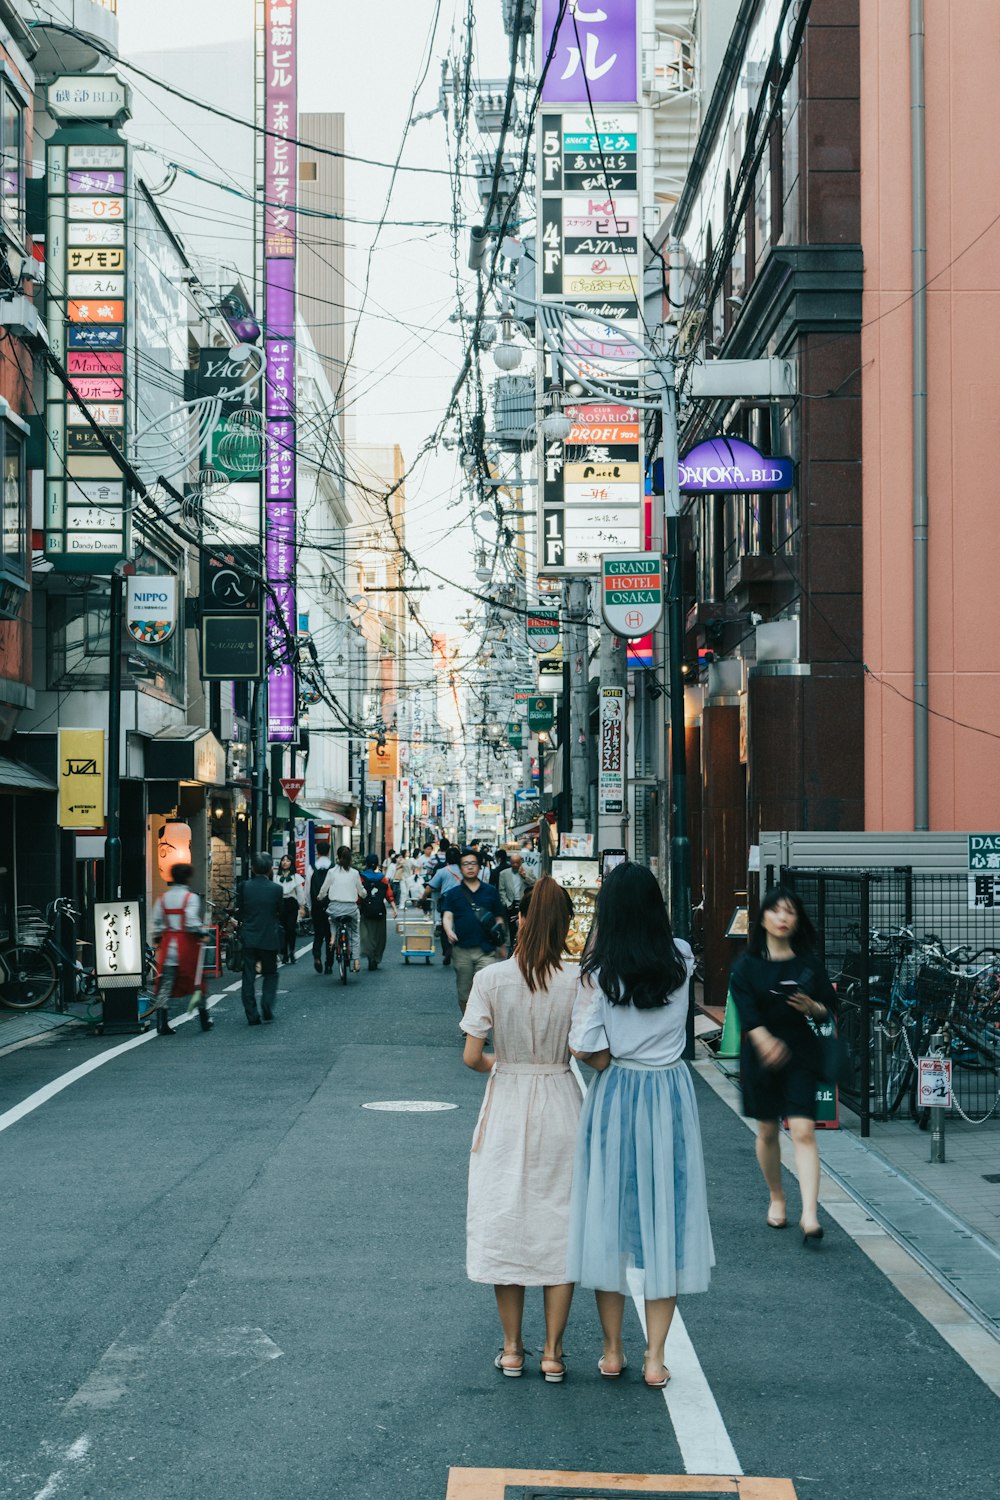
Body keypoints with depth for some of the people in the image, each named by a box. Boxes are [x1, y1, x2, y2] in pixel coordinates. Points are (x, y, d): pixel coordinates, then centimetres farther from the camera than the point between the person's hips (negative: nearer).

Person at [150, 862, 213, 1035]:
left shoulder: (162, 898, 6)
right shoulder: (191, 897, -9)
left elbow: (157, 923, 7)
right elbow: (192, 921, -18)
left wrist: (158, 940, 19)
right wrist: (202, 933, -2)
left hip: (168, 943, 3)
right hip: (187, 943, -3)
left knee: (165, 984, 2)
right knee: (196, 981, 10)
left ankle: (162, 1024, -5)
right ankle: (204, 1020, 19)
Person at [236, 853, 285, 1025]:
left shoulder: (244, 887, -6)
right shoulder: (276, 889, -9)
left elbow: (239, 912, 1)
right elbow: (281, 912, 2)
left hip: (248, 938, 1)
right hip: (269, 939, -1)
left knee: (248, 978, 6)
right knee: (270, 974, 17)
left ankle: (252, 1016, 4)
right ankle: (267, 1007, -1)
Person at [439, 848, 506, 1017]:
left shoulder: (490, 892, 10)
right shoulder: (453, 893, 8)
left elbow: (498, 919, 15)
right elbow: (447, 916, -6)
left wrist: (501, 946, 14)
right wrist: (449, 931, -27)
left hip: (486, 950, -1)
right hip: (462, 951, 1)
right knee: (464, 995, 11)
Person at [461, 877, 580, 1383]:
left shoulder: (491, 979, -10)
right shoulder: (577, 981, -11)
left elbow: (471, 1056, -10)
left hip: (506, 1108, 0)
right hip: (560, 1107, 0)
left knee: (505, 1222, 12)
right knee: (559, 1224, 11)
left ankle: (512, 1348, 18)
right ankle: (552, 1352, 13)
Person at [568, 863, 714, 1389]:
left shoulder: (600, 971, -12)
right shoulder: (681, 960, -3)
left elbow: (586, 1049, -15)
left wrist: (613, 1063, 3)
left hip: (614, 1098, -2)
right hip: (671, 1095, 2)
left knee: (609, 1217, 9)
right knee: (664, 1221, 7)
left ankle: (612, 1351, 16)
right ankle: (655, 1356, 8)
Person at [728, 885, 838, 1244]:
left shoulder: (808, 963, 4)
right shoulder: (747, 965, -1)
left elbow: (829, 1009, 9)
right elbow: (746, 1011, -14)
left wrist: (813, 1008, -15)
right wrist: (765, 1041, -32)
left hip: (801, 1054, 0)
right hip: (760, 1054, 0)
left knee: (803, 1131, -12)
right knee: (767, 1131, 10)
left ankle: (809, 1215, -18)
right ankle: (776, 1198, 34)